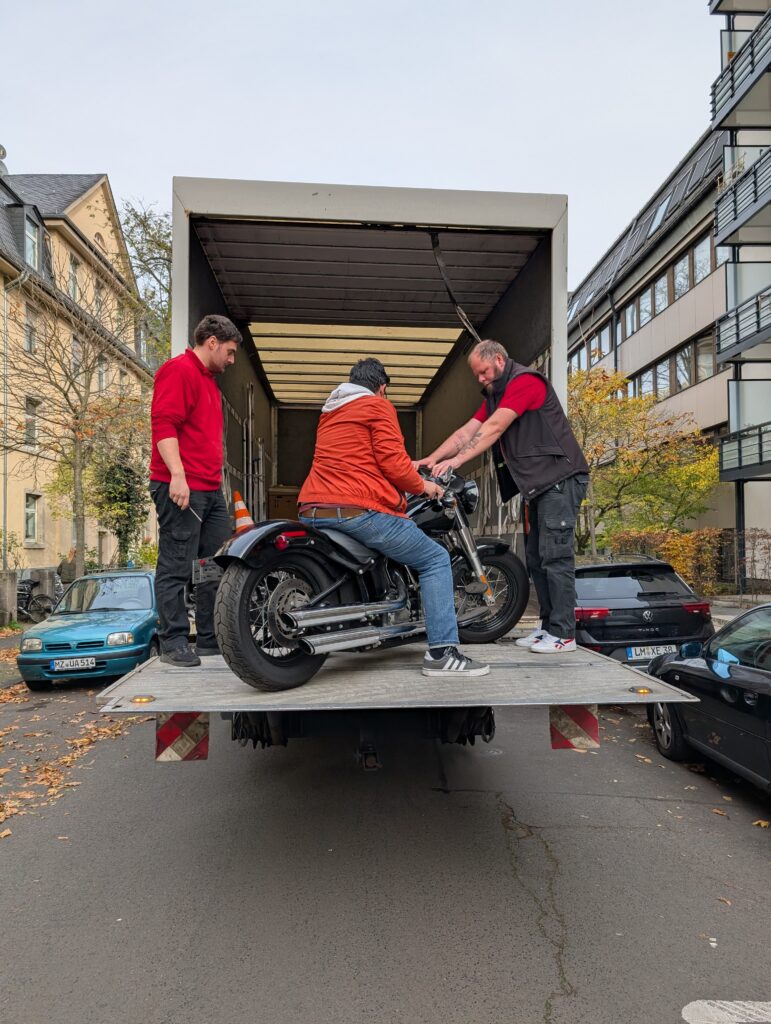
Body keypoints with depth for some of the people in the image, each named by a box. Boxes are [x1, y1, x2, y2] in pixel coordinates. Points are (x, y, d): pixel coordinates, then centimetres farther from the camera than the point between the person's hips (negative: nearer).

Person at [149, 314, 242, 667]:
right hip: (181, 487, -10)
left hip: (211, 490, 10)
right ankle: (174, 643, 4)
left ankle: (211, 639, 17)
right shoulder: (179, 370, -5)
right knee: (176, 568, -4)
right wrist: (178, 475, -25)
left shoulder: (209, 380, 25)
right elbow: (163, 423, -17)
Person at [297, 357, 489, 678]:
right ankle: (442, 652, -6)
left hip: (313, 512, 8)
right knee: (436, 559, 2)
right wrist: (422, 485, 8)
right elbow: (392, 460, -9)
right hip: (360, 509, -8)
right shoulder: (378, 406, 2)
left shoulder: (329, 412, 27)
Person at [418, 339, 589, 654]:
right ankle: (548, 626, 14)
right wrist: (431, 459, -3)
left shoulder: (525, 381, -10)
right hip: (536, 485, 10)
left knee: (554, 555, -11)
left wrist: (457, 460, -24)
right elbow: (467, 431, 9)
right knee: (536, 557, 8)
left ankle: (563, 633, -6)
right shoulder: (496, 395, 19)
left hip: (559, 478, -10)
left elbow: (494, 428, -20)